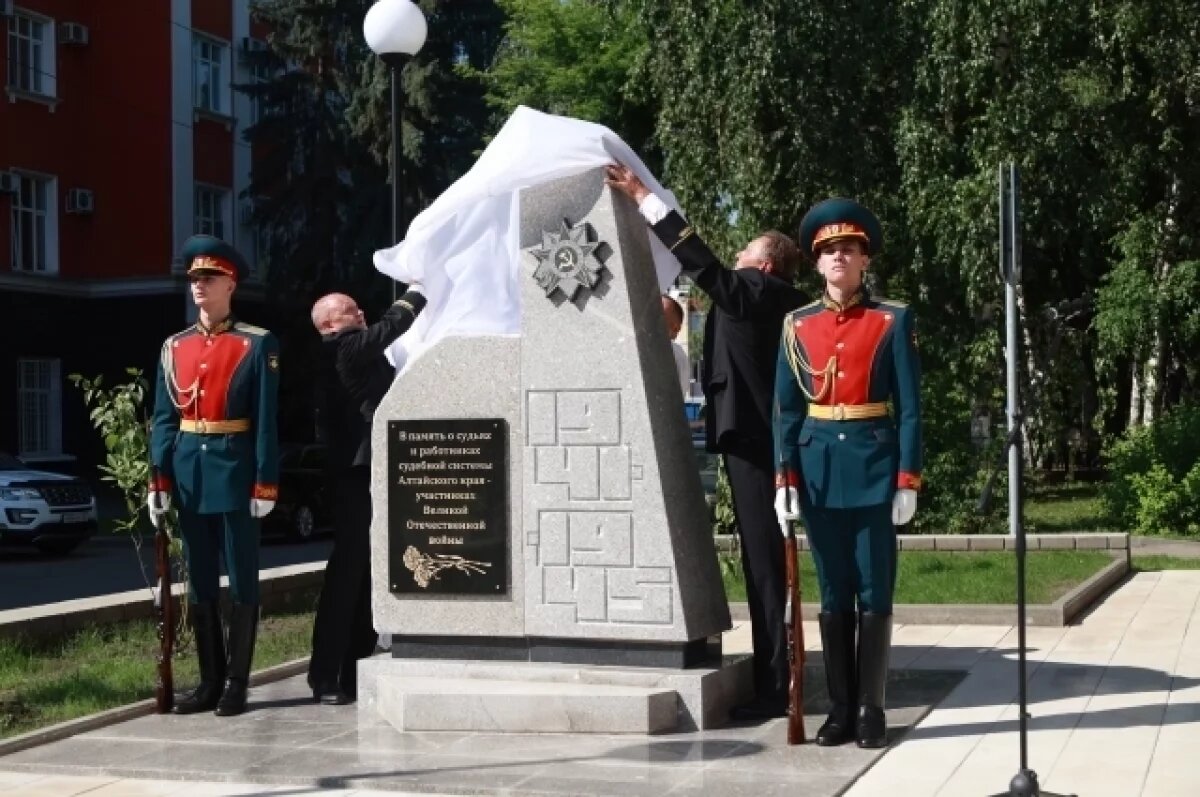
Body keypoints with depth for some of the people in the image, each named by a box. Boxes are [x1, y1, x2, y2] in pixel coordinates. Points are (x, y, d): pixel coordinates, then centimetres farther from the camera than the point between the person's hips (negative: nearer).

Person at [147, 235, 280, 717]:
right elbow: (164, 420, 9)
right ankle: (210, 681, 18)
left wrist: (265, 482, -12)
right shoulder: (174, 347, 10)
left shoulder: (257, 345, -3)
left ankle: (236, 684, 8)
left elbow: (266, 420, -7)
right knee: (199, 583, 9)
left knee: (242, 581, 2)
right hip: (189, 474, 5)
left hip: (235, 474, -5)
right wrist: (159, 479, 1)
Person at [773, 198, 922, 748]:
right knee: (834, 593, 7)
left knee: (874, 592, 2)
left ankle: (871, 709, 9)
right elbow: (787, 408, 7)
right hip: (819, 466, 3)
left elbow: (909, 406, -2)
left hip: (874, 464, -2)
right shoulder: (798, 325, 7)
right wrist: (785, 477, -1)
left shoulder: (892, 320, 0)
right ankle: (841, 708, 14)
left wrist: (908, 478, -9)